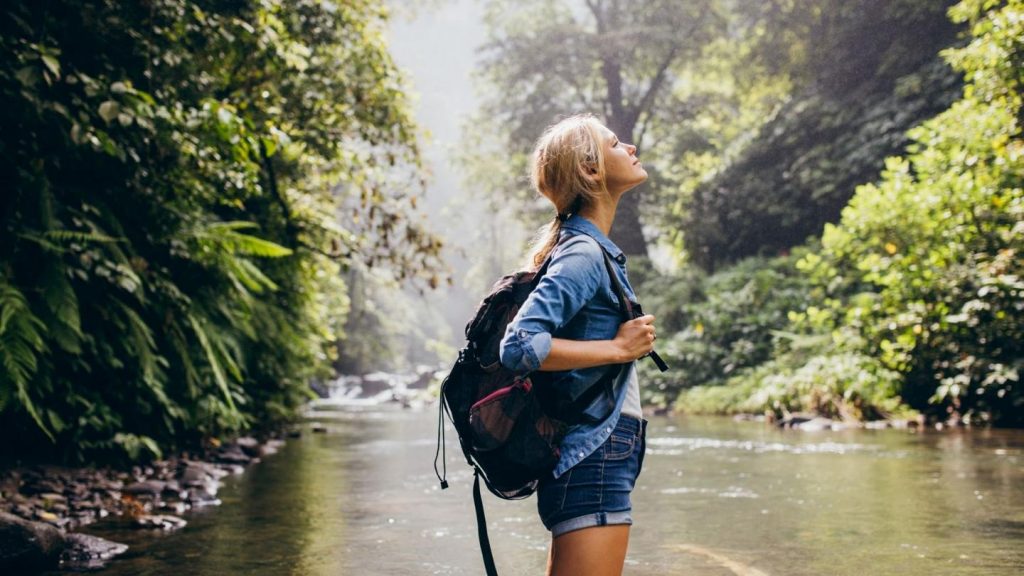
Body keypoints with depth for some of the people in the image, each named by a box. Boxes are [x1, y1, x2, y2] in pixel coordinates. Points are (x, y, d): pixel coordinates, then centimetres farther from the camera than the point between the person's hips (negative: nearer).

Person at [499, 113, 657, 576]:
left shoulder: (592, 250, 16)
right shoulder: (584, 254, -13)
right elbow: (520, 345, -24)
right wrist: (619, 348, -17)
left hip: (596, 456, 10)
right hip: (595, 455, -10)